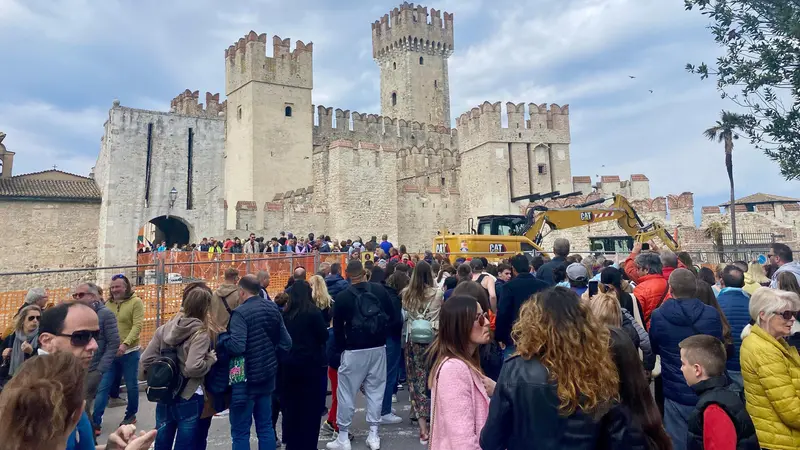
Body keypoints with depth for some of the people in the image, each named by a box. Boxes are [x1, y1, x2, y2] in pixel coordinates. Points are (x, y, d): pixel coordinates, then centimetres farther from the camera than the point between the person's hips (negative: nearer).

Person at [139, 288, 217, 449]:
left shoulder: (165, 328, 2)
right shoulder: (201, 333, -16)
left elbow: (146, 359, 1)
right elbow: (193, 367, -28)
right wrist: (211, 359, -11)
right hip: (189, 399, -5)